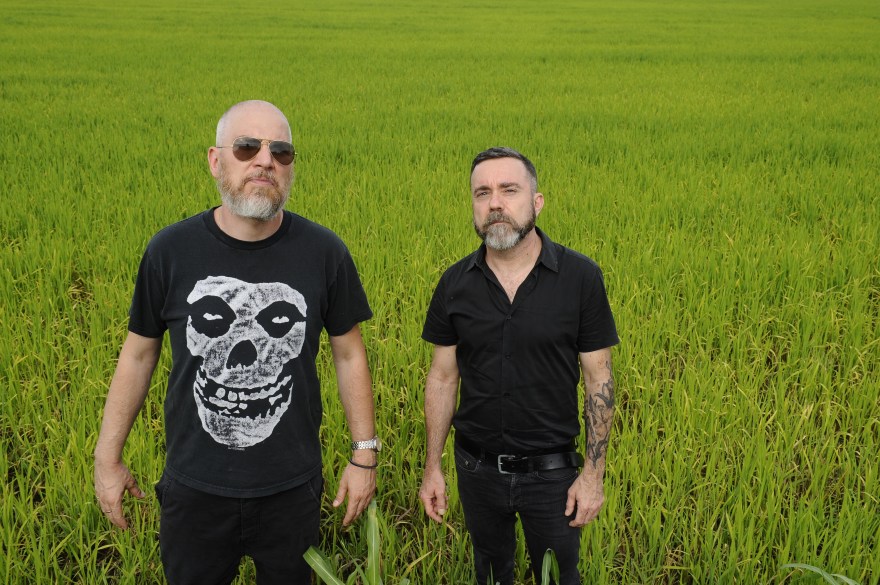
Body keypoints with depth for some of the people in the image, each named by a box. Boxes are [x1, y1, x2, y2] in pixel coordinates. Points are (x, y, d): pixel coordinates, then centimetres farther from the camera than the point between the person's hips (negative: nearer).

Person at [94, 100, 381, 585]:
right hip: (195, 489, 1)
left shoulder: (325, 253, -10)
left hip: (291, 489, 0)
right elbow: (138, 355, 1)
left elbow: (349, 355, 0)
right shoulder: (170, 251, -10)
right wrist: (108, 458, 5)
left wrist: (364, 454, 1)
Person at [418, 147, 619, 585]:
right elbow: (442, 379, 2)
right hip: (478, 467, 2)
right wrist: (432, 467, 1)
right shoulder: (455, 284, -5)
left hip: (551, 470, -2)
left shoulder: (581, 278, -12)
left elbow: (599, 380, -7)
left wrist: (594, 473, -8)